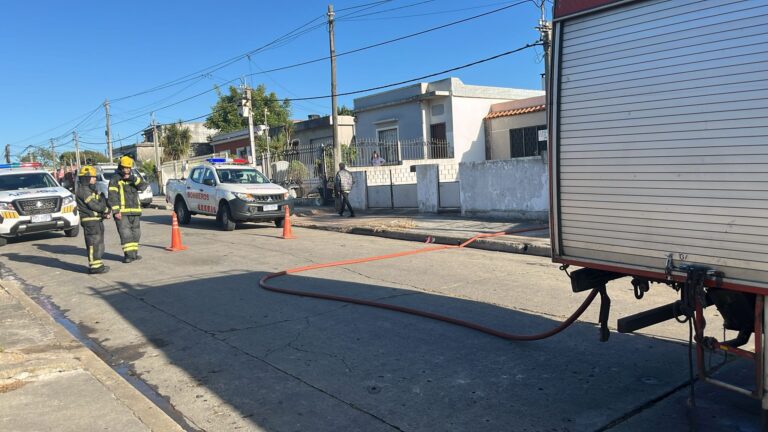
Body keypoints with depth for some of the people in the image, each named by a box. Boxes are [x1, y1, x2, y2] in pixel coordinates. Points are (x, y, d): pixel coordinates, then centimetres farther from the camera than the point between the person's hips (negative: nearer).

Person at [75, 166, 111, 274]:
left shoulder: (91, 190, 19)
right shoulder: (84, 191, -14)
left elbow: (100, 204, 20)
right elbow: (95, 206, -21)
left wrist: (106, 212, 3)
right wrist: (106, 208, -4)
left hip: (96, 220, 11)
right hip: (90, 221, -11)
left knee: (98, 243, 16)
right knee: (93, 243, -9)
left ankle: (97, 264, 24)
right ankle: (94, 266, -7)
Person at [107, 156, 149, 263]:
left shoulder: (134, 178, 16)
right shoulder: (115, 180, -1)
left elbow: (143, 186, -2)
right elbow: (112, 197, -9)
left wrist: (133, 179, -16)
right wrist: (116, 211, -17)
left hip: (135, 212, 6)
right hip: (122, 212, -6)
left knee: (135, 234, 10)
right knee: (125, 234, -10)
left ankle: (134, 253, 18)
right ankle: (129, 254, -10)